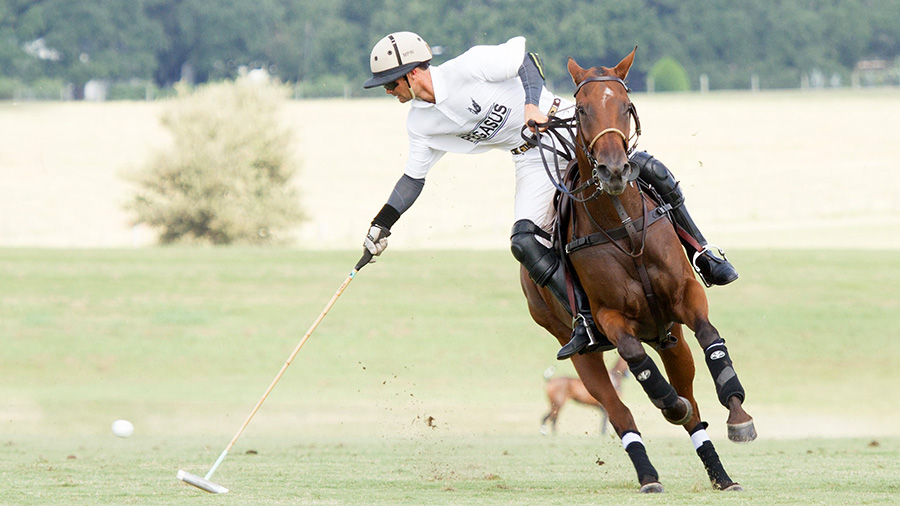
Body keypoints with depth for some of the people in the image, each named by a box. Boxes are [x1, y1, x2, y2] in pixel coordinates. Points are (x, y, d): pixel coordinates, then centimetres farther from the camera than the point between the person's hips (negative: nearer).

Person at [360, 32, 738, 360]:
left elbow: (521, 54, -16)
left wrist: (532, 103, -30)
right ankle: (587, 322, -18)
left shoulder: (467, 67, -19)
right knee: (525, 241, -19)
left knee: (648, 170, -21)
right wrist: (381, 224, 6)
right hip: (532, 158, 5)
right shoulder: (419, 124, 1)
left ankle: (700, 254, -3)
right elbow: (414, 176, 12)